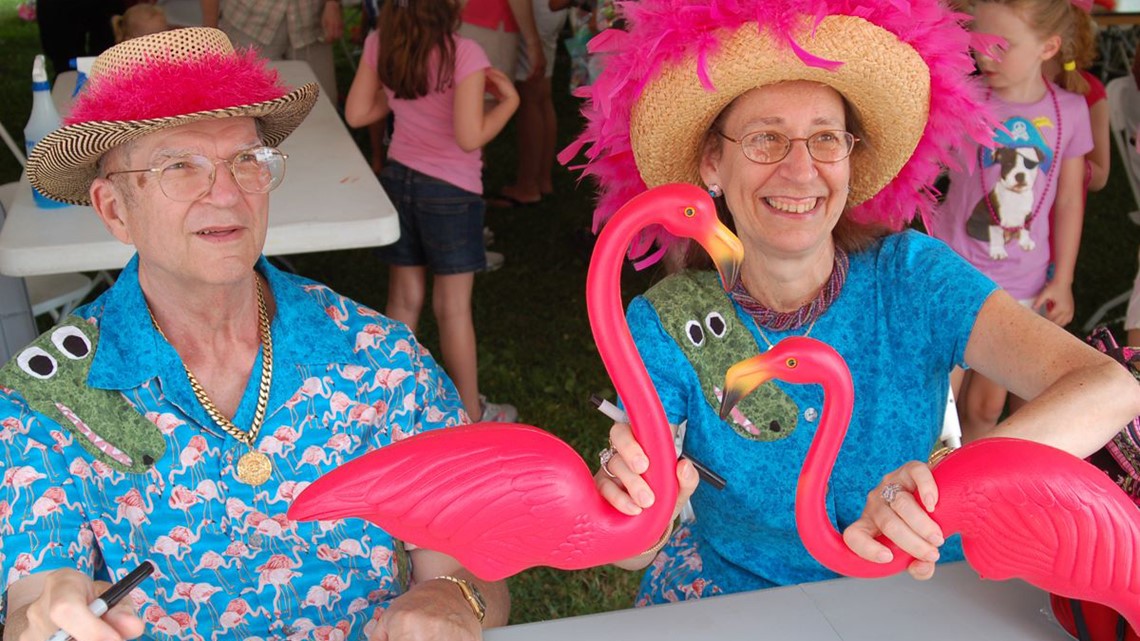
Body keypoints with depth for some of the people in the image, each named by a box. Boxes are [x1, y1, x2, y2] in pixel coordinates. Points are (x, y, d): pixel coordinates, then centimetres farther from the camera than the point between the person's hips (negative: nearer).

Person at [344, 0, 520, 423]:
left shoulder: (380, 44, -4)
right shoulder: (464, 54, -22)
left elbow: (356, 114, 3)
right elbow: (470, 137, -23)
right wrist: (508, 99, -10)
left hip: (398, 178, 5)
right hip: (449, 190, -5)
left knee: (403, 299, 15)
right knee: (453, 308, 6)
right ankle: (471, 414, 20)